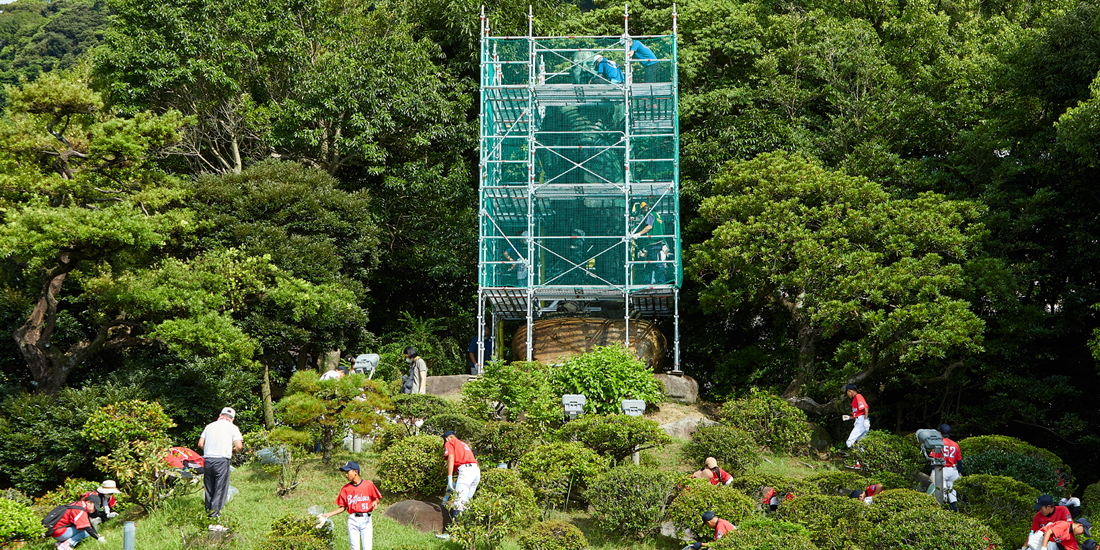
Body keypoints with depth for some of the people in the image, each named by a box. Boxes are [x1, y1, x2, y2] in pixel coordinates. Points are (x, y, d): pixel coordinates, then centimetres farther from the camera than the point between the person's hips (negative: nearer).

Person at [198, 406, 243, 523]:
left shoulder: (209, 426, 14)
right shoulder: (233, 428, 2)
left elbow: (200, 444, 11)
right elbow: (239, 446, -7)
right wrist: (233, 450, 14)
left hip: (207, 460, 4)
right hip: (222, 460, -4)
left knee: (209, 487, 14)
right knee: (220, 487, 2)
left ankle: (208, 510, 20)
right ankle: (215, 512, -2)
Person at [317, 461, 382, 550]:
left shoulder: (368, 484, 0)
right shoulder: (346, 488, 8)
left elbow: (377, 498, 6)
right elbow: (343, 507, 12)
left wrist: (375, 502, -16)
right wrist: (328, 515, 5)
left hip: (366, 519, -2)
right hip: (352, 520, 2)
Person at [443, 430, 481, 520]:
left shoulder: (449, 443, 12)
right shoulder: (463, 444, 35)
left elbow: (451, 459, -5)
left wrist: (450, 479, -11)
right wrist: (456, 482, 34)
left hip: (465, 469, -8)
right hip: (477, 470, 8)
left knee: (459, 502, -14)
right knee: (466, 502, 16)